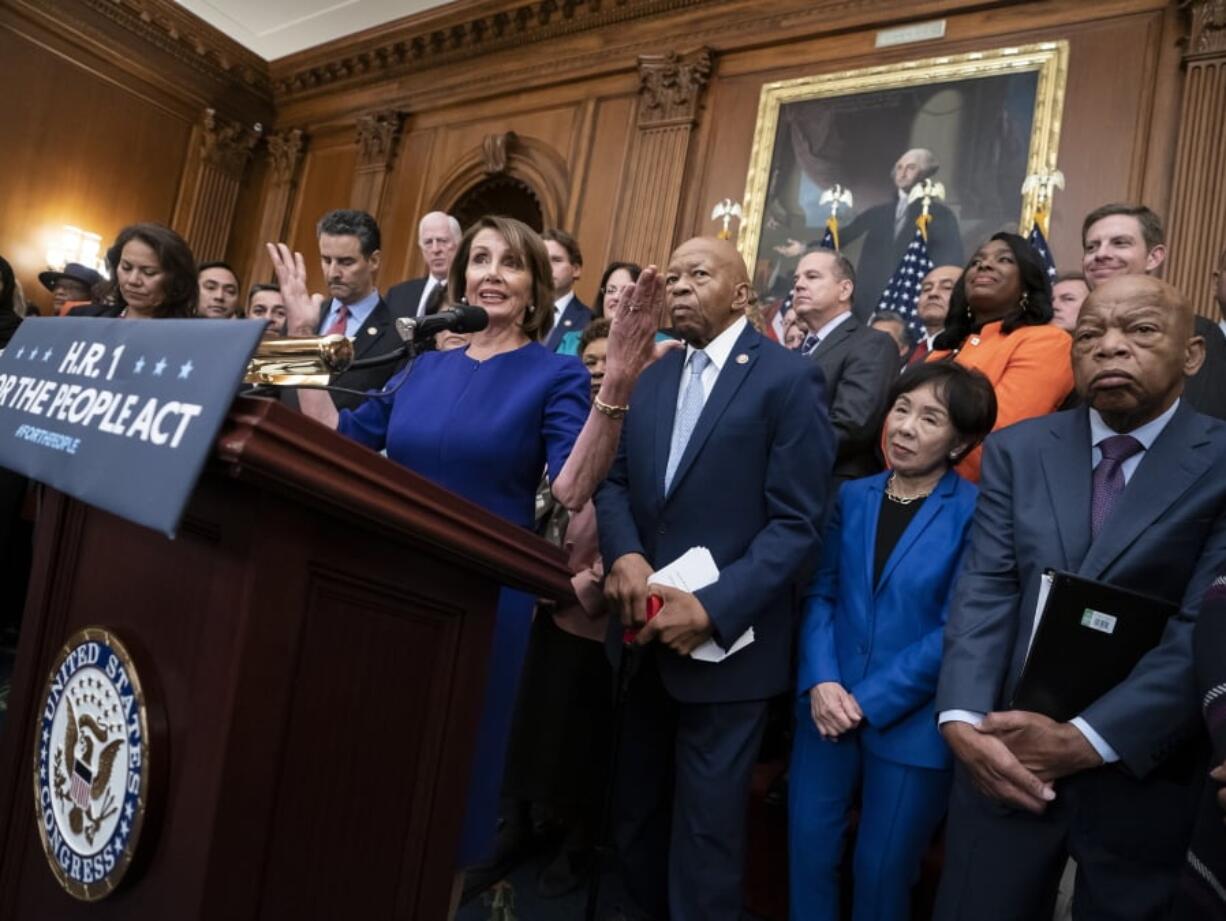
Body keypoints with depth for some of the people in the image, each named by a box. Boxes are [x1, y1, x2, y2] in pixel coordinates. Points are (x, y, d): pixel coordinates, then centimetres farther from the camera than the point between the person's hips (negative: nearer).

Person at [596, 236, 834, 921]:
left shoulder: (789, 377, -8)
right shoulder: (653, 376, 12)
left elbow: (798, 524, -13)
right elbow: (616, 480, 7)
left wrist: (712, 609, -21)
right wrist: (623, 555, -13)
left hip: (727, 642, -6)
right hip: (647, 632, 6)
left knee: (705, 825, 9)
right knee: (637, 809, 20)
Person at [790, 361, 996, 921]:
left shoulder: (975, 513, -10)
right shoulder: (852, 497, 4)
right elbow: (820, 593, 3)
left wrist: (869, 700, -15)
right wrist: (821, 681, -12)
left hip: (911, 721, -3)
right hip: (829, 707, 4)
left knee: (882, 870, 12)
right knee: (809, 848, 13)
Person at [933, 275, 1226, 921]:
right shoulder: (1016, 450, 3)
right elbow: (984, 592, -5)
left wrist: (1087, 739, -20)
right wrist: (962, 719, -17)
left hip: (1145, 775, -1)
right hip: (1005, 754, 2)